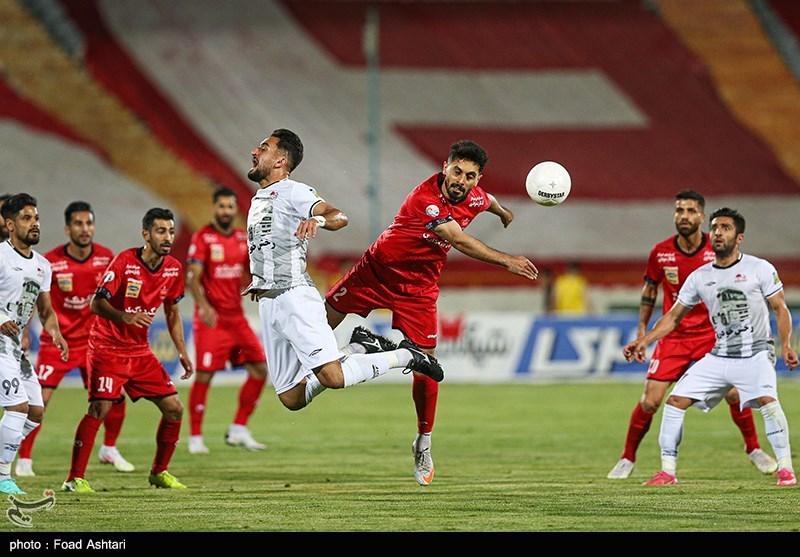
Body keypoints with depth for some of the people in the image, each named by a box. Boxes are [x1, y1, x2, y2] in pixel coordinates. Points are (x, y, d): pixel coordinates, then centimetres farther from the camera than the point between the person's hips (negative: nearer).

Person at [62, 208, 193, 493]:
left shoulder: (174, 269, 2)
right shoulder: (125, 262, -17)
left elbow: (172, 312, 16)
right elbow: (97, 303, -19)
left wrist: (182, 352, 11)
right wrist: (124, 316, -38)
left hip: (140, 350, 6)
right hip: (107, 348, -6)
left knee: (174, 408, 1)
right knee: (100, 407, -19)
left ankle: (159, 472, 18)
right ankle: (75, 478, -14)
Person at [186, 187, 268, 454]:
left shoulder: (243, 238, 10)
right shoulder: (203, 238, -8)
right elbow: (192, 277, -16)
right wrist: (203, 305, -31)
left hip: (236, 317, 6)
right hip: (211, 318, -6)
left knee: (260, 369, 1)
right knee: (204, 375, -6)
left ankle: (238, 430, 11)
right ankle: (195, 437, 5)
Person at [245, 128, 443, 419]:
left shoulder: (293, 191, -7)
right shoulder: (258, 200, 21)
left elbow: (339, 217, -25)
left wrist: (318, 219, -44)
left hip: (294, 296, -9)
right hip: (268, 304, 9)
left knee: (332, 377, -22)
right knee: (291, 399, 5)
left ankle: (406, 356, 0)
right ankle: (360, 350, 20)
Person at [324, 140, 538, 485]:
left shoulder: (474, 197, -9)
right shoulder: (426, 200, -31)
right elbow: (460, 241, -40)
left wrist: (505, 215, 40)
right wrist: (506, 261, -45)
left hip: (417, 288, 4)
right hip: (377, 270, -4)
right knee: (328, 314, 8)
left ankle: (423, 444, 11)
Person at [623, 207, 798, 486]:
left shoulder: (759, 269, -2)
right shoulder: (699, 277, 8)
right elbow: (673, 316, 13)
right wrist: (644, 340, 1)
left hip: (755, 354, -5)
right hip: (719, 357, 5)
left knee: (767, 399, -30)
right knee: (675, 400, -4)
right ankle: (668, 471, 6)